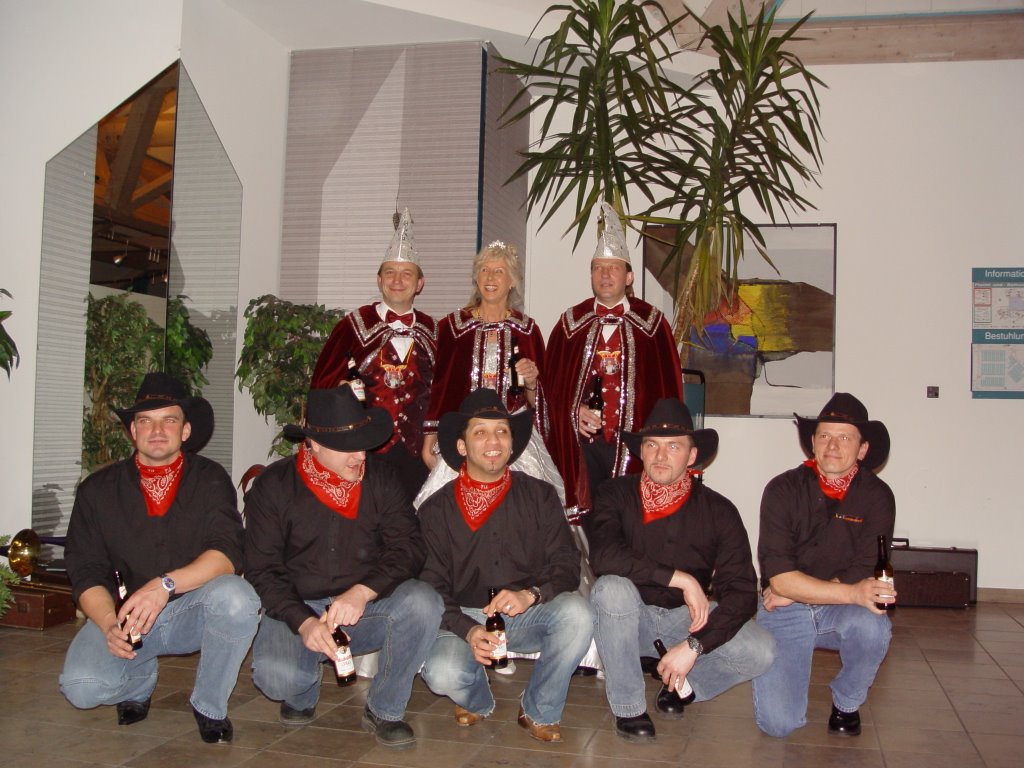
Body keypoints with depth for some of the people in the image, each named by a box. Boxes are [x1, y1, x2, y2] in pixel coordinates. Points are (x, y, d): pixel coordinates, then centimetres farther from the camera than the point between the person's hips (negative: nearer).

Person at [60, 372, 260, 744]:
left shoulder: (210, 480, -3)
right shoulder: (97, 490, 3)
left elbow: (227, 554, -16)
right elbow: (86, 573, -2)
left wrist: (165, 585, -32)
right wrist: (109, 624, -22)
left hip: (193, 611, -1)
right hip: (124, 615, 1)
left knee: (236, 597, -33)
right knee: (81, 686, -26)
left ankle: (210, 705, -7)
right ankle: (142, 678, 12)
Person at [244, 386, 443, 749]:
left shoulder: (381, 478, 0)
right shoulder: (273, 486, -4)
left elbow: (407, 546, -8)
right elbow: (262, 570, -7)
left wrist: (363, 592, -27)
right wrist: (304, 623, -23)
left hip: (367, 608, 1)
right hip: (297, 609, -1)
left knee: (422, 602, -29)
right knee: (274, 675, -32)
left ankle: (385, 711, -7)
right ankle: (304, 693, 10)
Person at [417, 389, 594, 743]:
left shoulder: (540, 496, 4)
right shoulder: (436, 509, 2)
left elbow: (566, 565, -2)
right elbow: (432, 586, -2)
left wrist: (531, 595, -23)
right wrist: (468, 630, -21)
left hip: (529, 616, 1)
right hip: (464, 619, -1)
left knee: (577, 613, -30)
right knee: (441, 672, -31)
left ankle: (540, 712, -4)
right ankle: (478, 702, 10)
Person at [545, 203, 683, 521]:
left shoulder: (651, 322, 4)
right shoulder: (571, 322, 9)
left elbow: (668, 386, 3)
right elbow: (551, 382, 9)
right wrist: (573, 410, -8)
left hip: (633, 443, -1)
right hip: (582, 443, 1)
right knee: (584, 516, 4)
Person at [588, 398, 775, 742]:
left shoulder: (718, 511, -8)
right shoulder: (615, 495, -11)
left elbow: (742, 591, -14)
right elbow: (603, 555, -30)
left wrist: (694, 646, -25)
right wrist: (682, 579, -30)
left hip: (687, 616, 1)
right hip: (631, 616, -1)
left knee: (761, 651, -23)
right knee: (611, 588, -35)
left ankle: (683, 685, 9)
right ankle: (628, 707, -14)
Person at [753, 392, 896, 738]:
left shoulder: (877, 496, -6)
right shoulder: (784, 490, -10)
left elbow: (864, 576, -12)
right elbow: (779, 577, -18)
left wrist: (795, 590, -17)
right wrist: (852, 593, -29)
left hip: (842, 610, 1)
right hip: (784, 615, -1)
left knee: (872, 626, -34)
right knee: (778, 723, -16)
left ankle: (846, 703, -1)